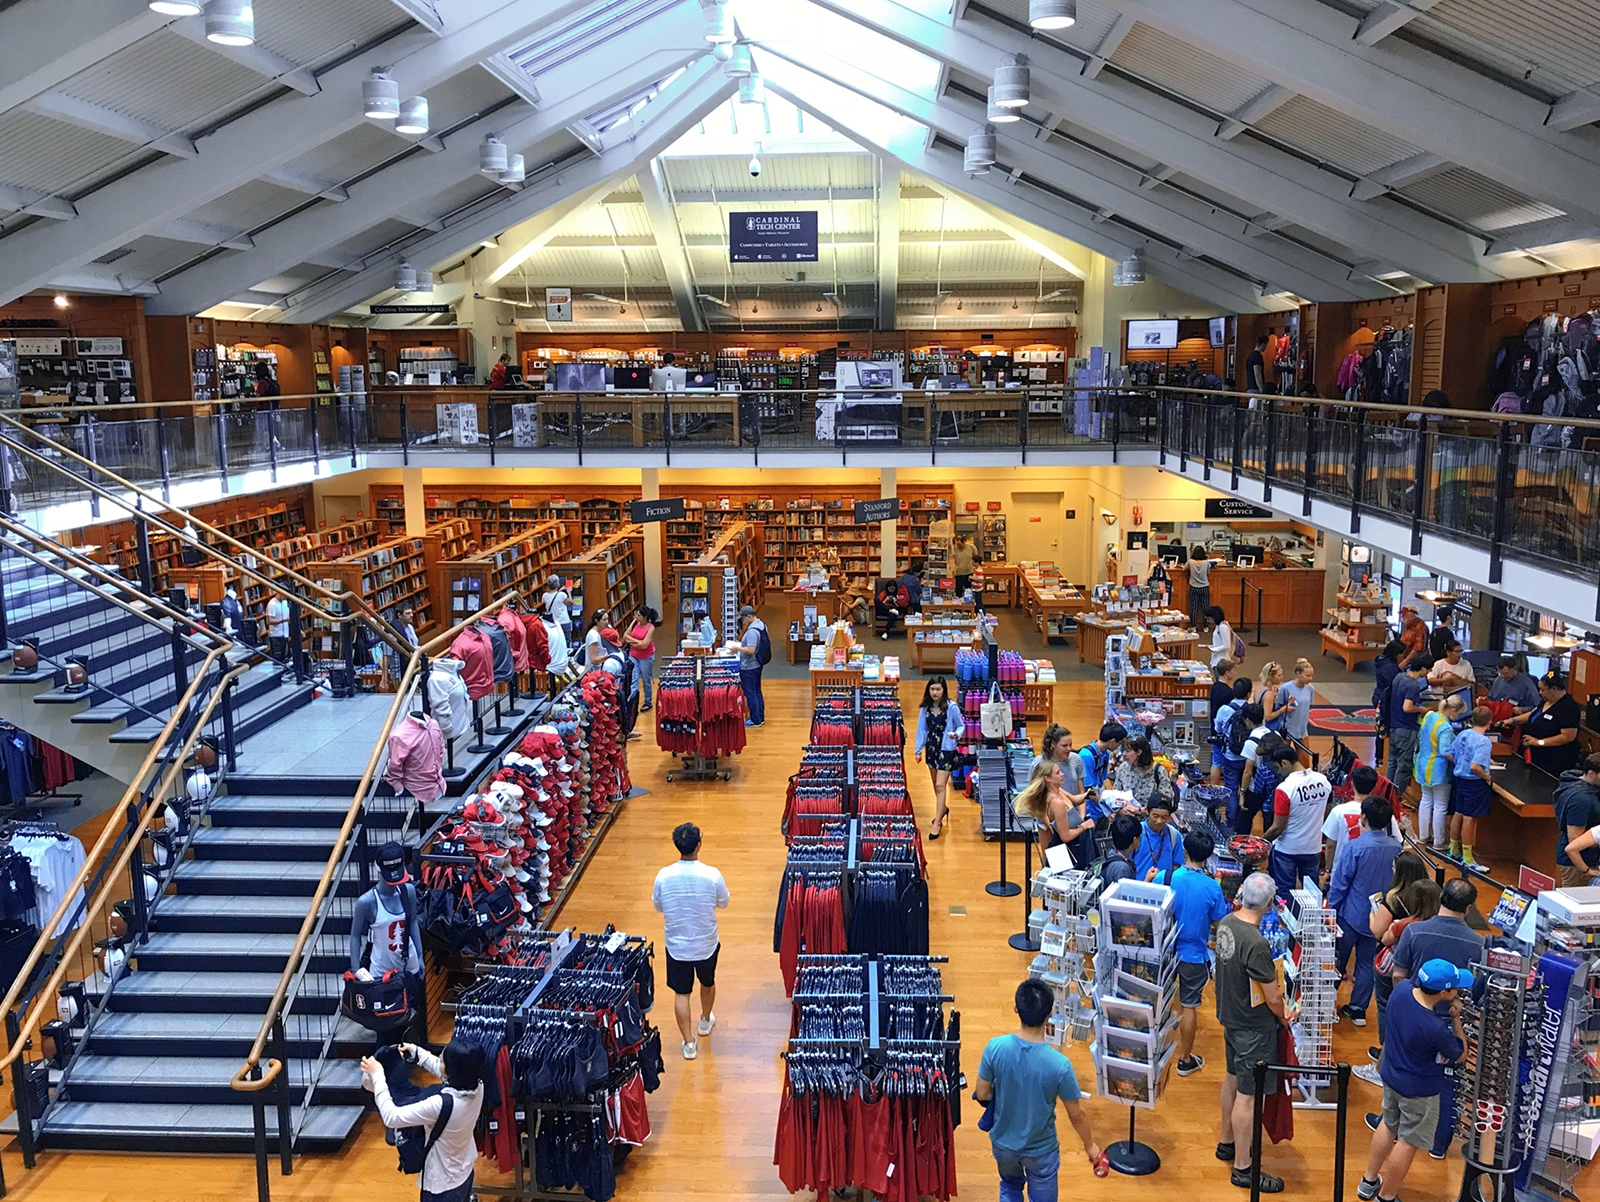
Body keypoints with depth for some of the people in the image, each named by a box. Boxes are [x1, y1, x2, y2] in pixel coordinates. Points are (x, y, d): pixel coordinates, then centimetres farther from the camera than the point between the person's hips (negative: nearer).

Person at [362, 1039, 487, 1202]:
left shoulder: (441, 1104, -38)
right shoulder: (476, 1085, -18)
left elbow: (391, 1117, -29)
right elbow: (444, 1072, 5)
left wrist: (377, 1075, -23)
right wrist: (416, 1052, 5)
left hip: (442, 1183, -6)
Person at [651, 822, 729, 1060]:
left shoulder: (663, 876, -18)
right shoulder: (712, 875, -22)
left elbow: (658, 906, -1)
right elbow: (723, 903, -4)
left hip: (676, 945, 0)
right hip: (706, 944, 0)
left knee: (681, 993, 14)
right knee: (707, 983, 27)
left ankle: (689, 1043, 20)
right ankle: (705, 1020, 50)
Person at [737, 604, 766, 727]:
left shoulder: (752, 631, -25)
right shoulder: (761, 625, 6)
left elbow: (751, 650, -30)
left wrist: (737, 648, -18)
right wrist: (742, 644, 13)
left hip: (749, 667, -10)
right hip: (757, 665, 10)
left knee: (750, 693, 0)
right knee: (757, 691, 17)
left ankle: (755, 720, 6)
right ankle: (760, 717, 25)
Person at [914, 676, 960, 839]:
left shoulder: (951, 707, -15)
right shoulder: (925, 708, -2)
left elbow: (961, 726, -4)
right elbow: (921, 729, 4)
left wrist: (956, 734, -26)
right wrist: (918, 750, 3)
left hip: (946, 749, -5)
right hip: (931, 748, 5)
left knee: (940, 785, -8)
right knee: (936, 784, 19)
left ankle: (937, 822, -4)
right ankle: (943, 808, 43)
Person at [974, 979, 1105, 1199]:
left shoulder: (995, 1048, -25)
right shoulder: (1060, 1065, -29)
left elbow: (982, 1095, -10)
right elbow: (1076, 1115, -14)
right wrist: (1090, 1146, 5)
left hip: (1003, 1142, 2)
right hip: (1040, 1149, -2)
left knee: (1010, 1187, 31)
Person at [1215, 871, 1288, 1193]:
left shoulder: (1226, 923, -6)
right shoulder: (1256, 944, -31)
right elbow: (1273, 998, -21)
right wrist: (1284, 1018, -1)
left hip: (1230, 1016, 9)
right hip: (1254, 1027, -9)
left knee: (1233, 1079, 24)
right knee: (1247, 1095, 3)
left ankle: (1227, 1142, 41)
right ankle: (1242, 1168, 14)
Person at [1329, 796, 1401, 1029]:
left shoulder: (1354, 847, -21)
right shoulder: (1397, 848, -7)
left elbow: (1339, 885, -15)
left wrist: (1331, 910, -2)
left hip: (1352, 916, -4)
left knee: (1337, 960, 12)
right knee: (1367, 963, 15)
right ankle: (1358, 1009, 22)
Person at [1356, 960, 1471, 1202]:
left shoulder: (1402, 989, -19)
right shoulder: (1435, 1028, -36)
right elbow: (1460, 1053, -15)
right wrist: (1456, 1018, -13)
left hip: (1391, 1075, 7)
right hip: (1419, 1090, -7)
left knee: (1389, 1125, 29)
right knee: (1408, 1142, 15)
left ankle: (1368, 1182, 45)